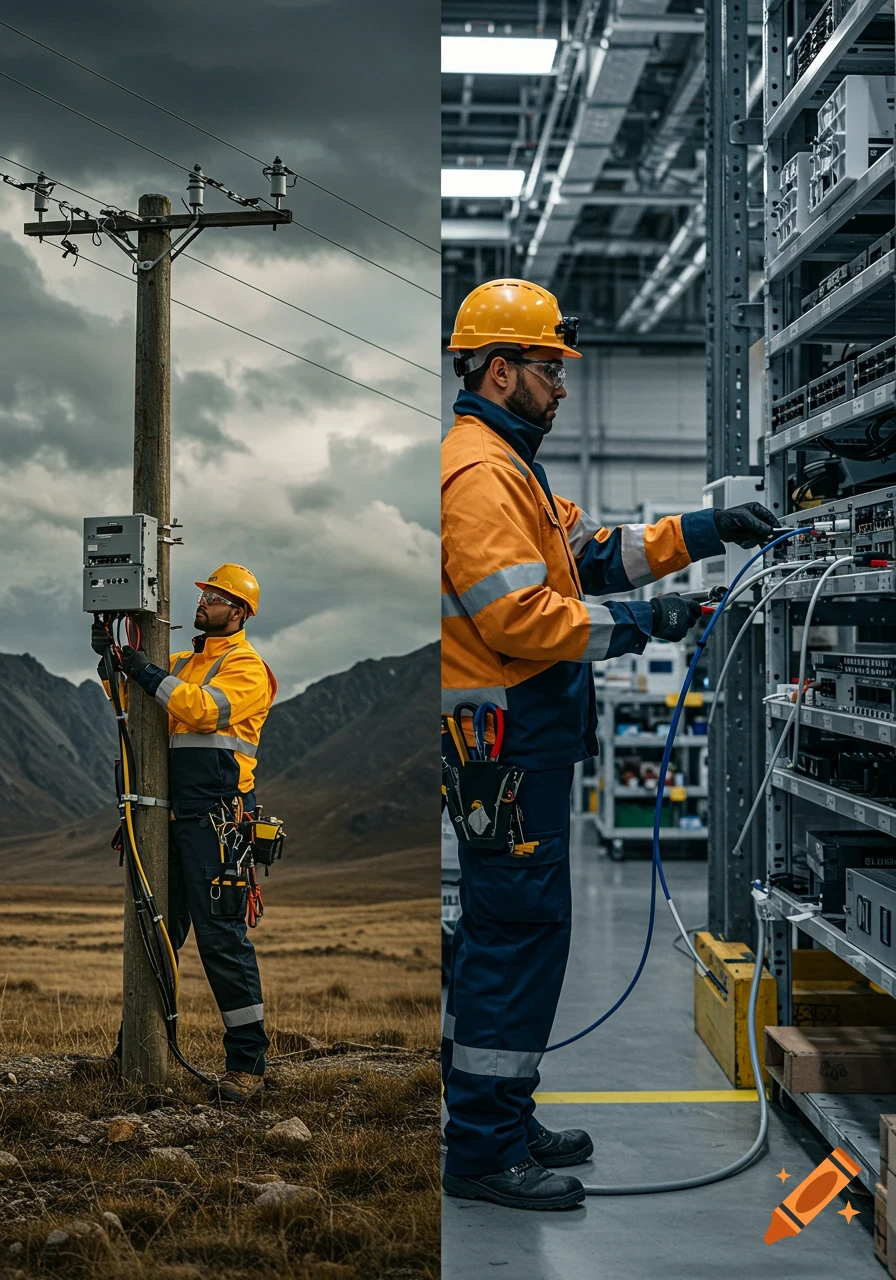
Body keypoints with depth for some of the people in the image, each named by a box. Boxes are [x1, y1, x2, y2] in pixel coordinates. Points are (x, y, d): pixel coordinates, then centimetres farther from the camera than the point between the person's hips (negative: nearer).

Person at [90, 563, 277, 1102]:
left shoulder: (247, 667, -2)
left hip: (214, 815, -8)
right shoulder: (183, 663, 23)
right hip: (173, 815, 8)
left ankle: (248, 1061, -7)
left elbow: (204, 709, -19)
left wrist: (150, 673, -14)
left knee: (221, 934, -11)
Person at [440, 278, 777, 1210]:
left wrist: (704, 531, 11)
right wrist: (637, 628, -16)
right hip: (507, 738, -11)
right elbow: (515, 615, -24)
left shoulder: (508, 467, 21)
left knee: (504, 925, 15)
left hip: (520, 738, 11)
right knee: (521, 926, -8)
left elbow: (591, 553, 20)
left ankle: (498, 1120, 26)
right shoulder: (480, 470, -15)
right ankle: (483, 1150, -2)